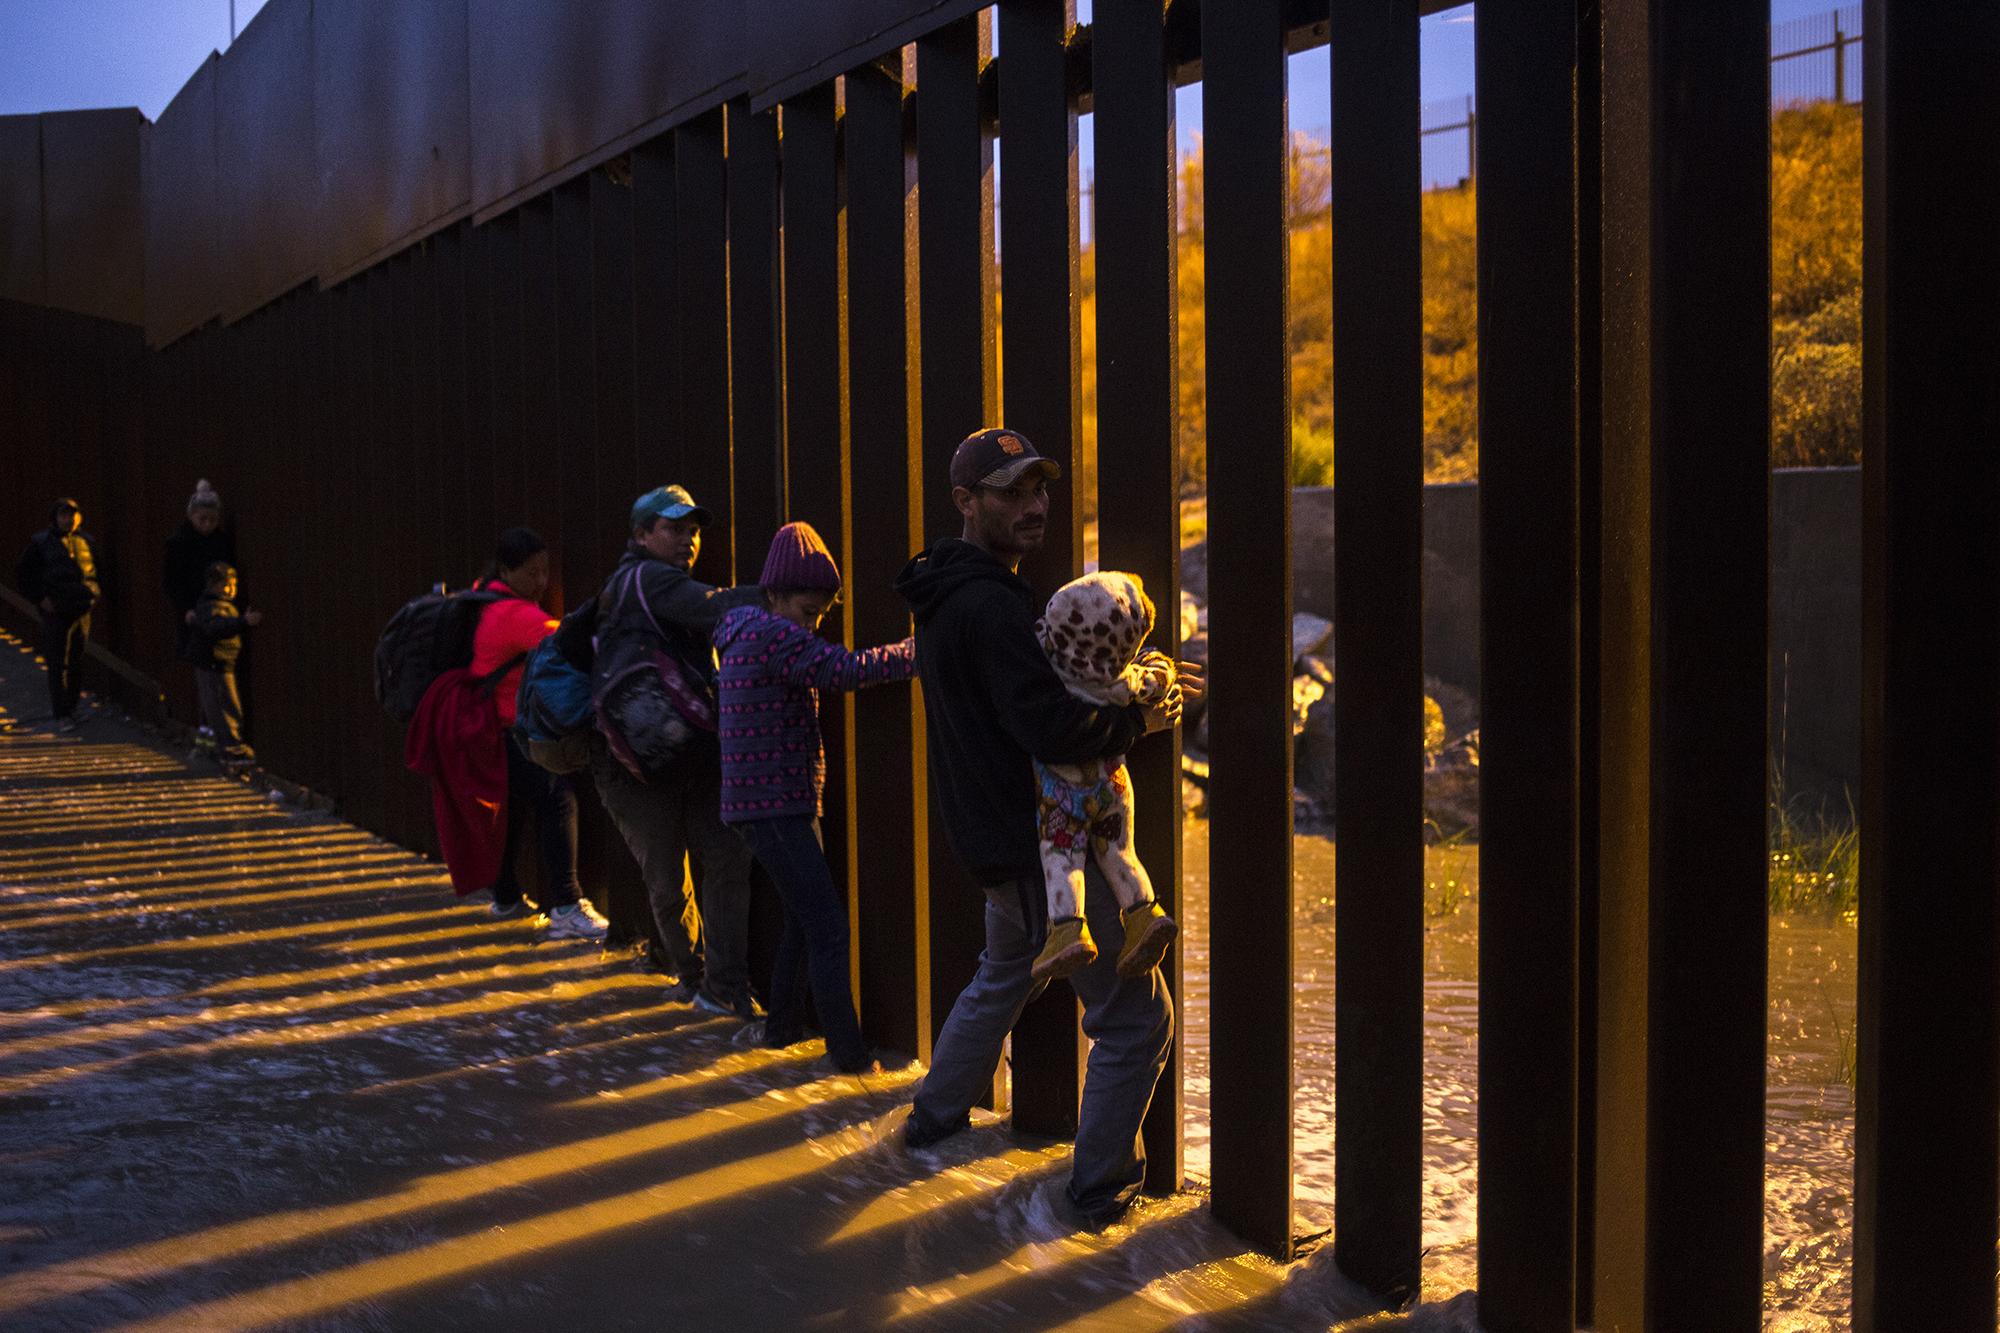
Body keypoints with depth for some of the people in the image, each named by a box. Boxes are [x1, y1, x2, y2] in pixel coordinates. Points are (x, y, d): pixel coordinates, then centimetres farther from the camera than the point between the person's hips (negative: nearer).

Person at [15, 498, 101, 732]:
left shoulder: (86, 541, 9)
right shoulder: (42, 542, -2)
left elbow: (98, 570, 24)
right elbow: (22, 574, 3)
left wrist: (96, 592, 9)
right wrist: (39, 598, -5)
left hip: (81, 610, 4)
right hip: (55, 610, -4)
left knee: (76, 663, 7)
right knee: (58, 663, -5)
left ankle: (69, 707, 20)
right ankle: (61, 715, -4)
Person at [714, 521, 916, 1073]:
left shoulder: (746, 635, 15)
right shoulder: (772, 634, -16)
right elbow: (846, 669, -25)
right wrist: (922, 651, -22)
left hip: (775, 801, 10)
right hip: (773, 806, -10)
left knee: (804, 917, 20)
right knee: (827, 925, -9)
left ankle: (783, 1026, 29)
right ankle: (848, 1053, -7)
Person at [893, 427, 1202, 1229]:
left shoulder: (950, 598, 12)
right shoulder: (990, 605, -22)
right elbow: (1054, 728, -30)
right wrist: (1141, 716, -15)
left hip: (997, 839, 11)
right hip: (1039, 846, -11)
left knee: (1003, 974, 34)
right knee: (1136, 1018, -2)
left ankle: (937, 1117, 46)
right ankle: (1102, 1186, 6)